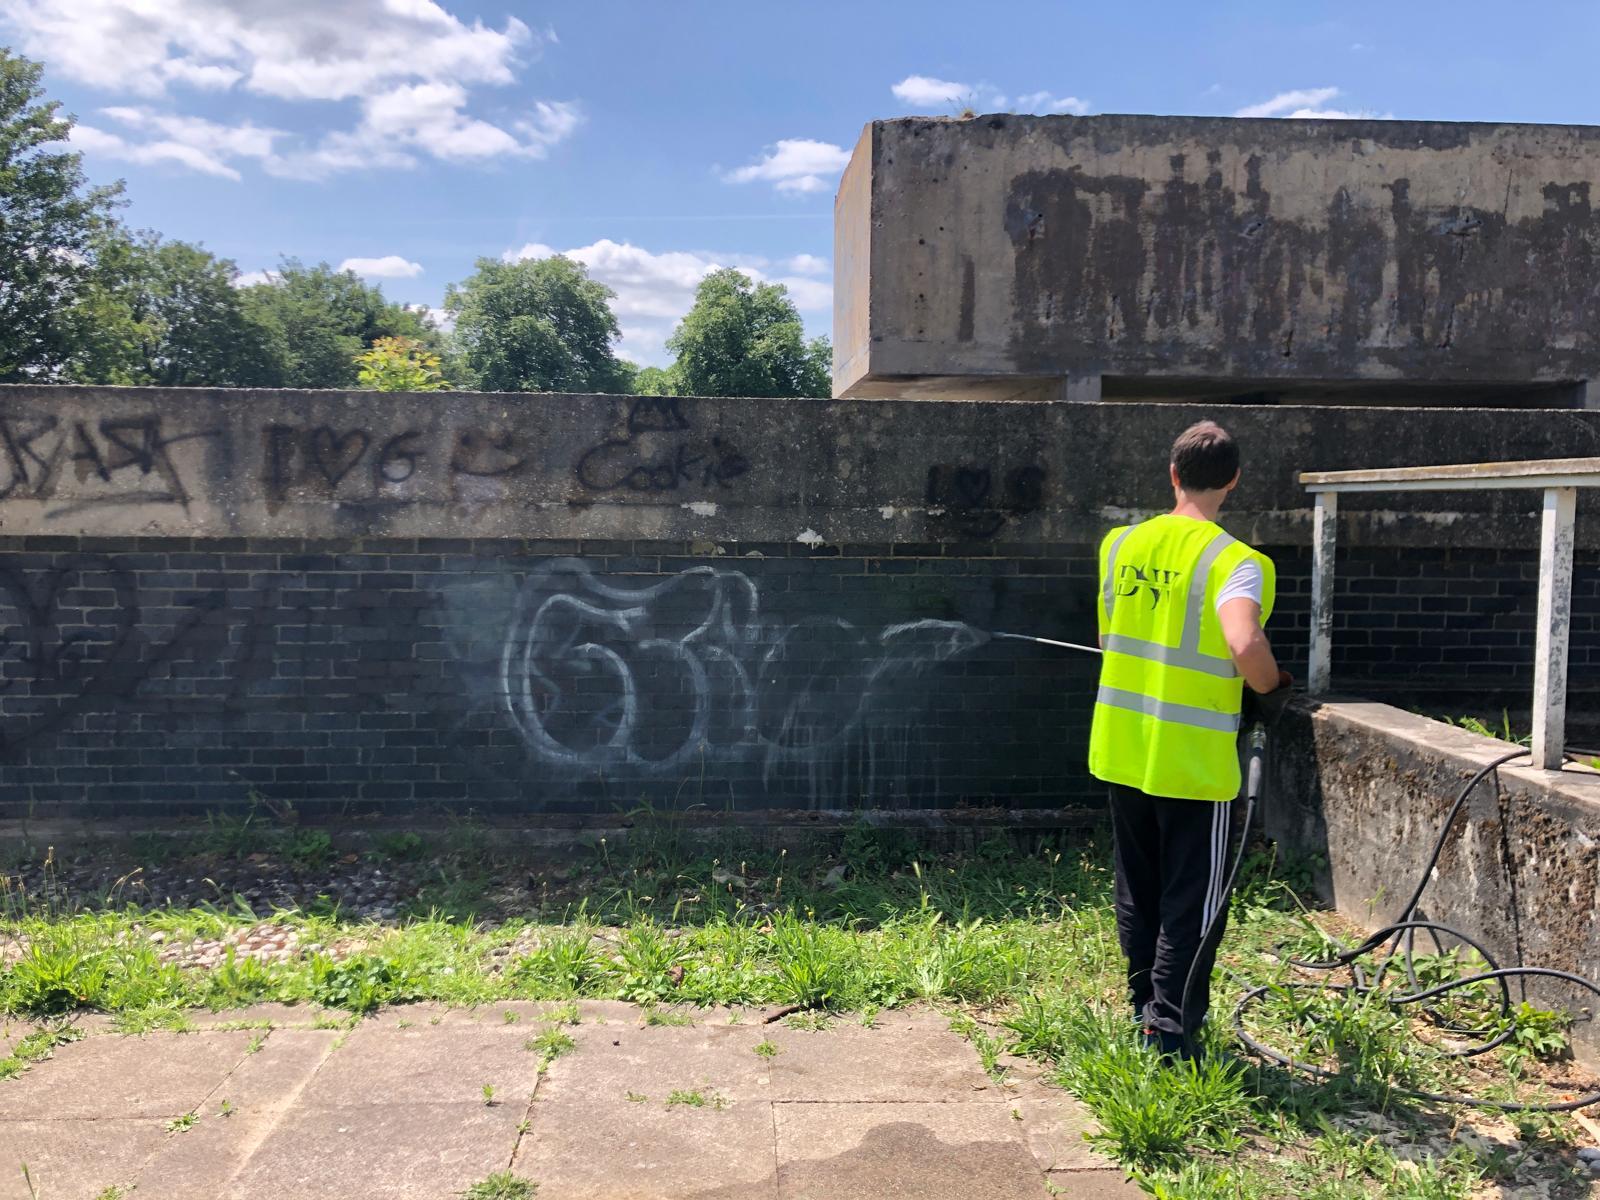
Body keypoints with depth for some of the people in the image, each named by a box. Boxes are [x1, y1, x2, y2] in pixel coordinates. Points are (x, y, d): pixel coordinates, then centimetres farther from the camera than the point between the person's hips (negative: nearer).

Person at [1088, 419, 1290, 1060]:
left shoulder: (1120, 544, 2)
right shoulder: (1236, 561, -15)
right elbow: (1245, 644, -33)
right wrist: (1270, 683, -12)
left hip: (1121, 750, 6)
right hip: (1193, 762, -5)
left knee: (1138, 892, 19)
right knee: (1192, 904, 8)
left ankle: (1144, 1009, 33)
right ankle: (1170, 1034, 13)